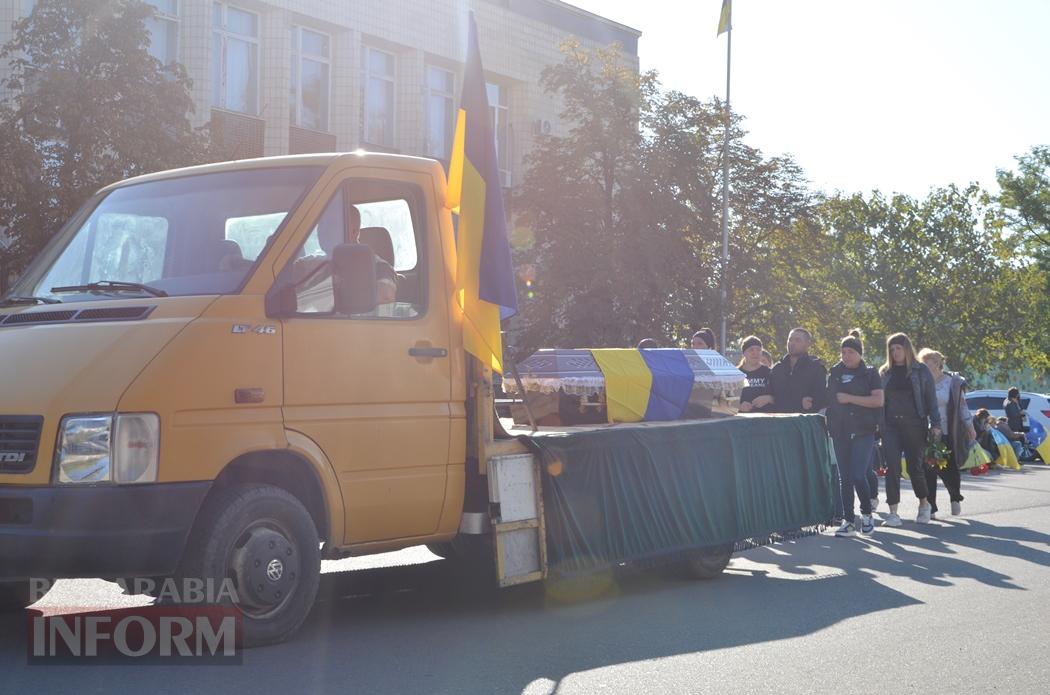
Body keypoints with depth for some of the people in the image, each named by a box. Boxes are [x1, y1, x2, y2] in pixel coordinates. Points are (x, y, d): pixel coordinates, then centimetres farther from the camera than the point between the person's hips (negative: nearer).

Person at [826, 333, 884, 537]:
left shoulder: (869, 373, 2)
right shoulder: (835, 374, 13)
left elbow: (878, 400, -10)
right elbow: (828, 400, 21)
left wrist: (849, 398, -13)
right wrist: (829, 423, 8)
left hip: (863, 431, -4)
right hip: (840, 432, 4)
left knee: (858, 475, -14)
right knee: (845, 477, 5)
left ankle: (866, 514, 6)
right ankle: (848, 520, 10)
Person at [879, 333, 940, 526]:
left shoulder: (920, 371, 4)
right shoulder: (885, 372, 11)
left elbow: (931, 398, 3)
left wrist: (935, 424, -5)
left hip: (914, 424, -2)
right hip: (890, 425, 2)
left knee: (915, 465, 4)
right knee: (892, 467, -7)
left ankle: (924, 504, 28)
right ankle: (893, 512, -7)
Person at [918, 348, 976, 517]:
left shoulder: (953, 382, 1)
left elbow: (962, 406, 6)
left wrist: (970, 427, 5)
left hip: (948, 434, -1)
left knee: (949, 468, 1)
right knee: (928, 470, -3)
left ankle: (955, 498, 29)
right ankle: (930, 507, 4)